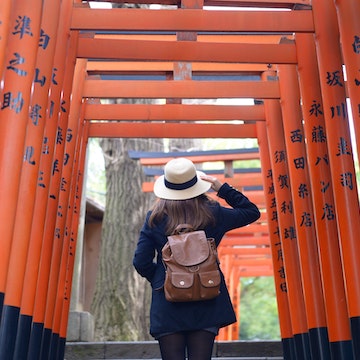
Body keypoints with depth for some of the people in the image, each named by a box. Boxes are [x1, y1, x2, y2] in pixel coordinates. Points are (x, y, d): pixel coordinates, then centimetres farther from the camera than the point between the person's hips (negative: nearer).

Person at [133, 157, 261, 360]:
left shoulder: (155, 219, -2)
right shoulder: (213, 214, 0)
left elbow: (141, 262, -2)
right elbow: (252, 212, 15)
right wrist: (223, 189, 14)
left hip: (167, 304, 0)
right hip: (206, 304, 1)